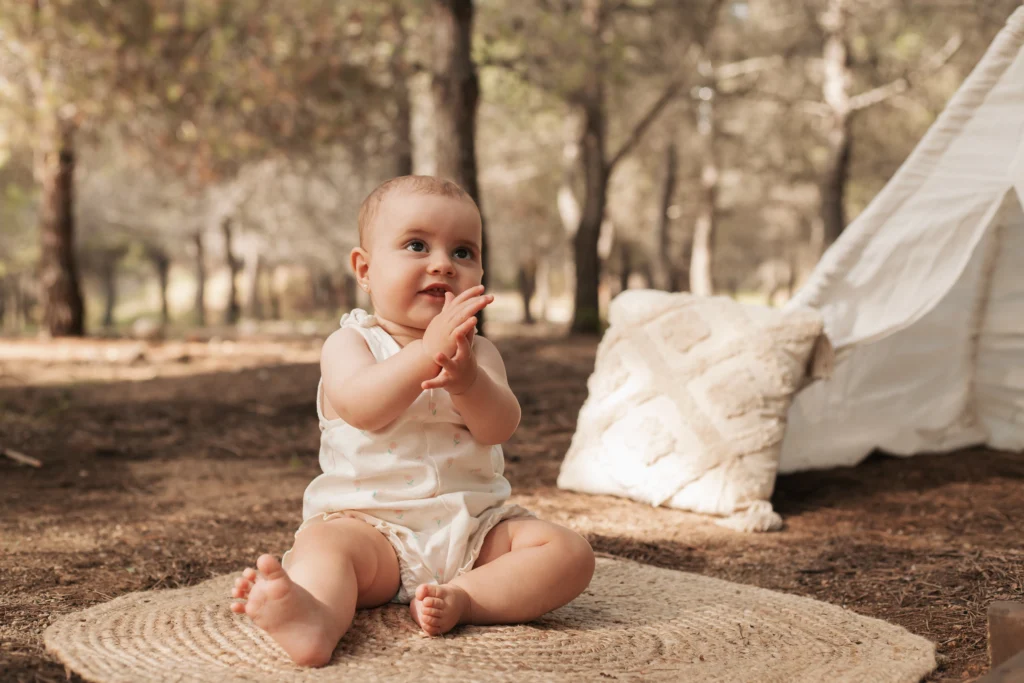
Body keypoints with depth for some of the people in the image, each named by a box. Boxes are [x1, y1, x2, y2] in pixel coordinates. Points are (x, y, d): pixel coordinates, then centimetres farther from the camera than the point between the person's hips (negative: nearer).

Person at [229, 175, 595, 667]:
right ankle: (315, 618, -64)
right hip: (370, 522, -3)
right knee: (326, 543, -34)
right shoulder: (350, 343, 2)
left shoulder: (477, 351, 11)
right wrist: (427, 352, -34)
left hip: (473, 524, 4)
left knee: (571, 553, -16)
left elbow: (499, 427, -9)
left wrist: (467, 380, -31)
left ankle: (460, 597, -32)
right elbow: (361, 407, -21)